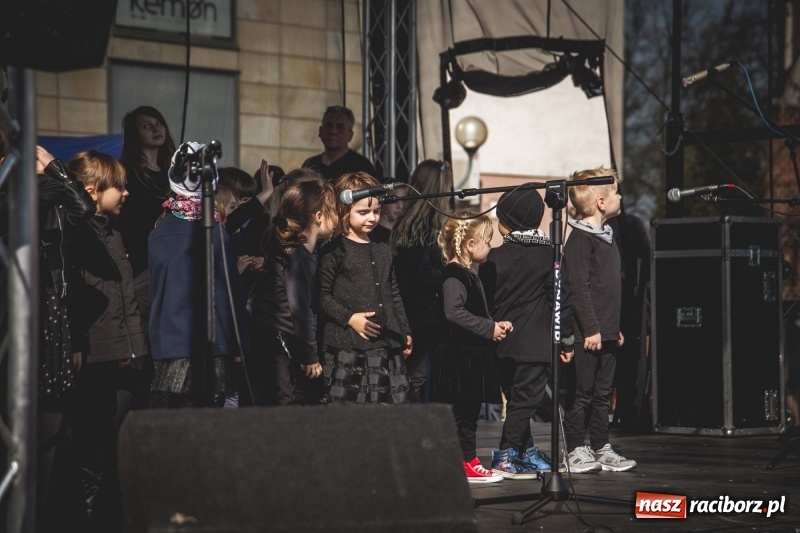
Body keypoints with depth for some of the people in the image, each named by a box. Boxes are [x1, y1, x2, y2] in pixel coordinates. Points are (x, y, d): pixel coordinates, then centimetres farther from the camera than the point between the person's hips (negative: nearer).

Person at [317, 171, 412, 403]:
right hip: (348, 345, -6)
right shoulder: (335, 251, -3)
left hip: (387, 344, 6)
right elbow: (322, 295, -8)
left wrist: (405, 332, 19)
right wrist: (349, 318, -16)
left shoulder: (382, 252, 18)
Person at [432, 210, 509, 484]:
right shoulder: (454, 276, -15)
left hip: (472, 356, 10)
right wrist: (489, 328, -22)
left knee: (469, 411, 13)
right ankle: (467, 464, -3)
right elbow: (454, 312, -27)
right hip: (459, 356, -10)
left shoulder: (468, 275, 18)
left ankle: (469, 461, 19)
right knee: (463, 412, -6)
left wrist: (496, 325, 14)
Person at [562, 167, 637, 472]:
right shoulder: (580, 239, -12)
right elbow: (579, 287, -17)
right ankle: (576, 451, 2)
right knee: (581, 394, -3)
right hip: (587, 335, -9)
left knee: (603, 394, 12)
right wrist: (590, 329, -20)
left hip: (606, 333, 9)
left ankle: (601, 449, 18)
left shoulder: (607, 236, 17)